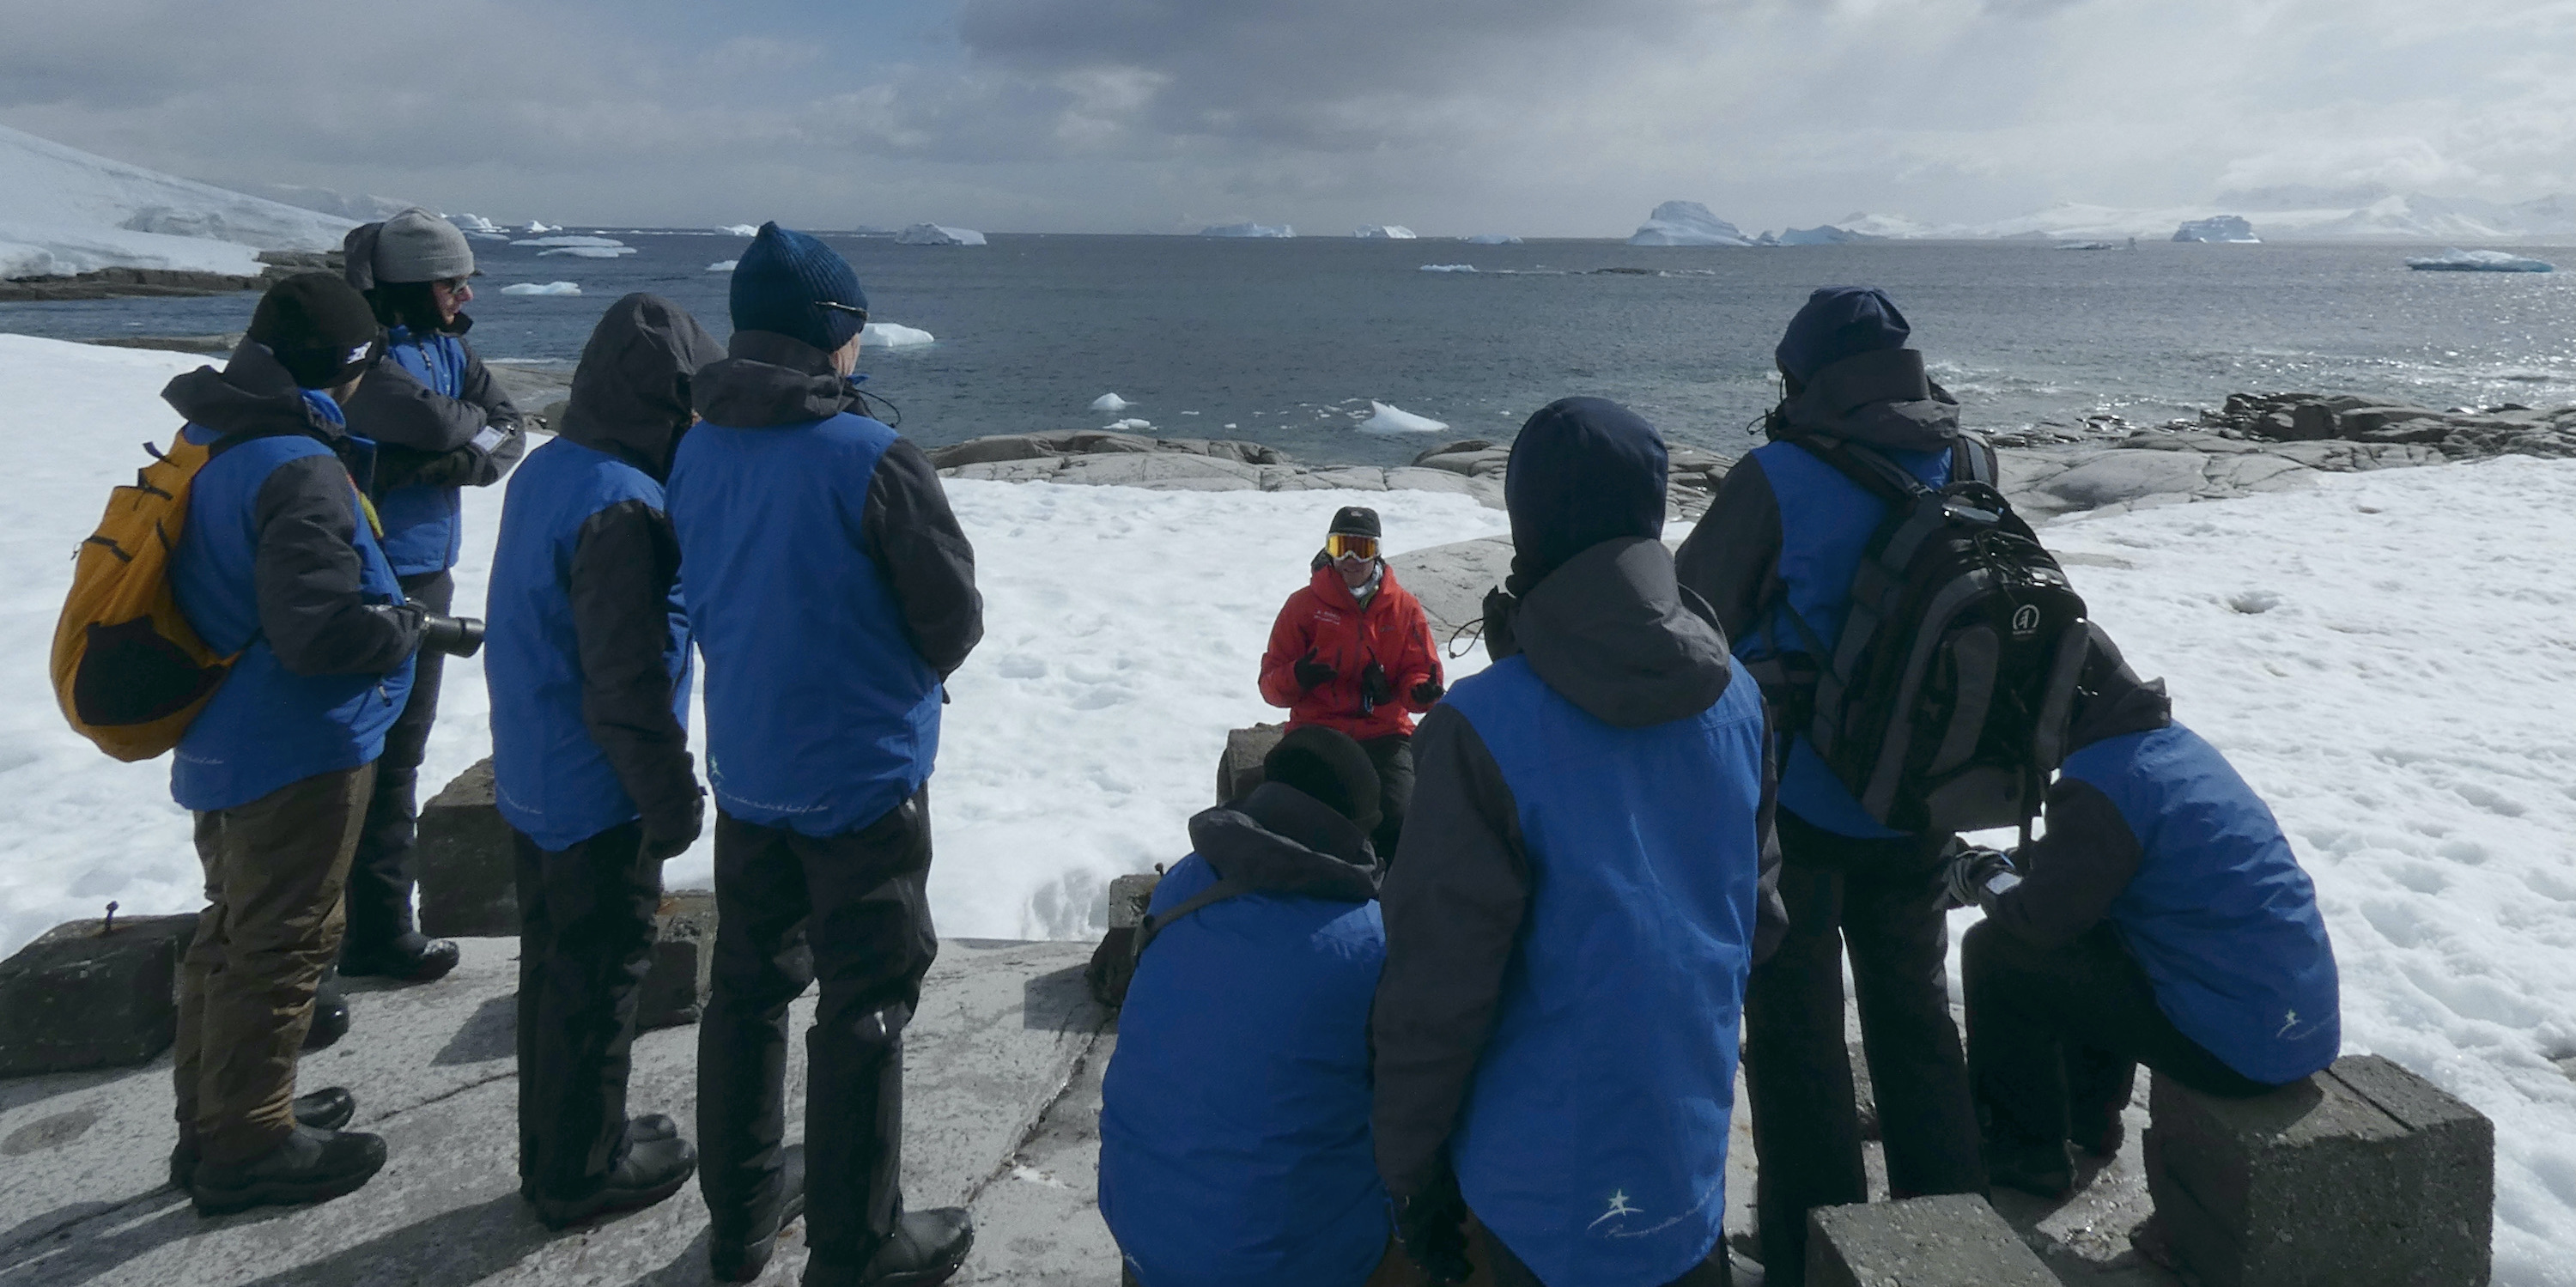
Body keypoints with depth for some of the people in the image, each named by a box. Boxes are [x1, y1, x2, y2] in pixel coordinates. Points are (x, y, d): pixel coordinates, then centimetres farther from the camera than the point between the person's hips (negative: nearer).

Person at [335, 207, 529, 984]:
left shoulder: (445, 345, 9)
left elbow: (508, 433, 4)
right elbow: (435, 423, -29)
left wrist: (461, 456, -15)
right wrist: (472, 415, -8)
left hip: (427, 574, 9)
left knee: (403, 743, 18)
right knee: (385, 752, -2)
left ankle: (380, 921, 33)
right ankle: (381, 935, 9)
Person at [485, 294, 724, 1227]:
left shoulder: (545, 467, 4)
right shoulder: (622, 508, -26)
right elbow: (629, 684, -26)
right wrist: (673, 799, -15)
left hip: (530, 781, 9)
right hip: (599, 797, -9)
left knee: (552, 965, 20)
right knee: (599, 982, 6)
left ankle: (556, 1145, 37)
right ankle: (584, 1172, 23)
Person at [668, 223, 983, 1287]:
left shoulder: (697, 451, 0)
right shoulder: (870, 457, -20)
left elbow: (699, 598, 11)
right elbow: (954, 615, -12)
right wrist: (915, 673, 8)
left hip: (744, 769, 7)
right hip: (861, 773, -6)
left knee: (747, 987, 18)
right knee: (865, 1009, 6)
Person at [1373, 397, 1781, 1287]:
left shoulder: (1487, 724, -23)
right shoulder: (1736, 695, -4)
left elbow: (1435, 989, -19)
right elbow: (1755, 905, 8)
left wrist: (1410, 1170, -6)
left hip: (1547, 1170, -5)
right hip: (1694, 1134, 5)